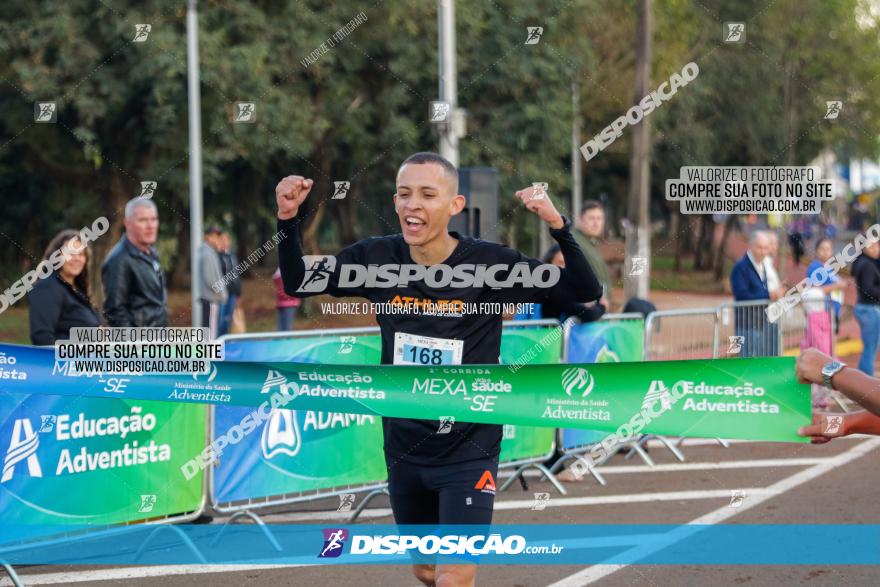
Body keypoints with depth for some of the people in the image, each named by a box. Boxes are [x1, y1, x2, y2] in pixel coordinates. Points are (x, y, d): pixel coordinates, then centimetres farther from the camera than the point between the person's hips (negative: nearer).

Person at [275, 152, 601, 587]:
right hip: (404, 451, 4)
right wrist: (288, 221, -9)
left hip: (469, 452, -4)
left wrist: (559, 228, -30)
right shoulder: (378, 258, -5)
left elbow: (586, 293, -15)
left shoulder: (490, 263, -15)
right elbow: (296, 283, 7)